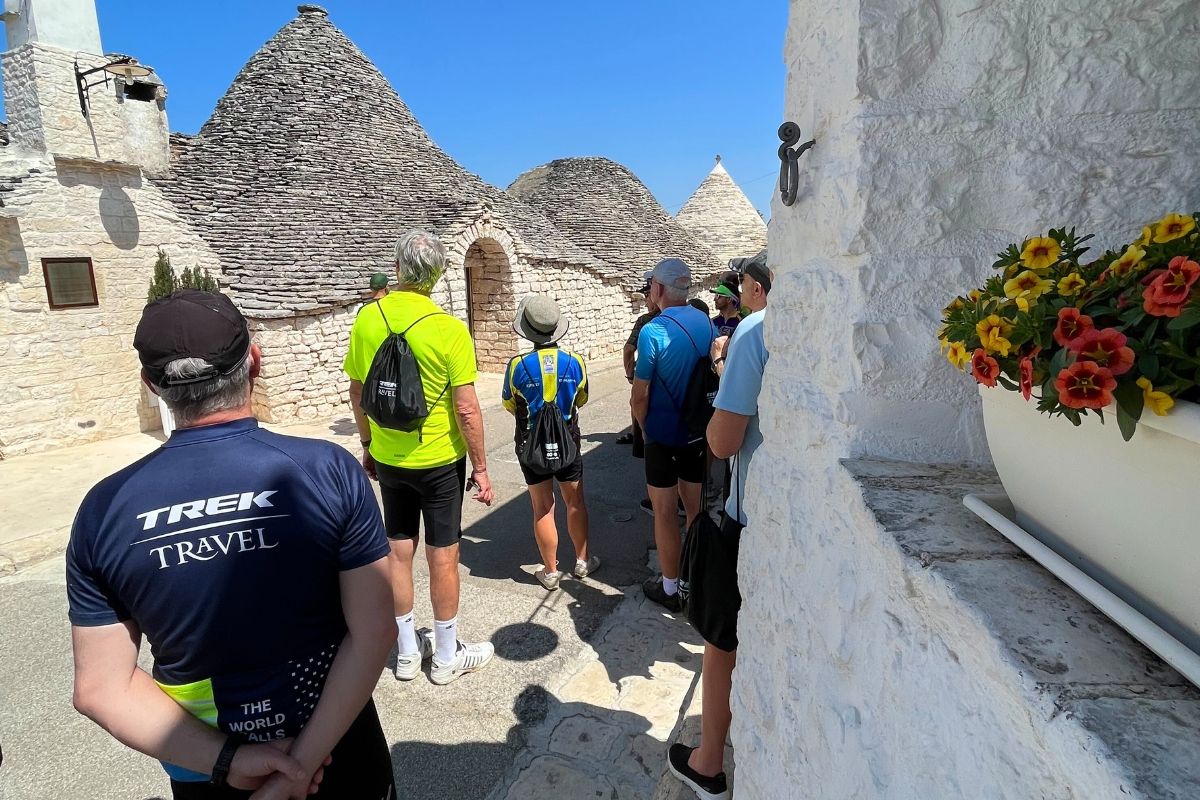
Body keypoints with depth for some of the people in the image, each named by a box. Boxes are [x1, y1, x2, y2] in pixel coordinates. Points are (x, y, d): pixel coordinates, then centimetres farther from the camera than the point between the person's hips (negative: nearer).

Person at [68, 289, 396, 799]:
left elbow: (100, 688, -8)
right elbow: (374, 632, -20)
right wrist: (305, 759, -14)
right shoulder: (327, 469, -21)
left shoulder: (104, 509, -13)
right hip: (339, 746, -1)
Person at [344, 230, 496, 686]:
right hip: (440, 460, -4)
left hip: (387, 458, 4)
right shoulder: (449, 329, -17)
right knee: (443, 556, 9)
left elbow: (357, 393, 4)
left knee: (399, 551, 16)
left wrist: (367, 445, 17)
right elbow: (466, 409, -17)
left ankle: (407, 652, 32)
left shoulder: (367, 319, -4)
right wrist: (481, 468, -7)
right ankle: (446, 658, 25)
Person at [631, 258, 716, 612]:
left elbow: (639, 398, -16)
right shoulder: (707, 324, 0)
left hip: (664, 437, -6)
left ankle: (669, 589, 22)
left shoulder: (654, 331, -19)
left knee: (664, 513, 9)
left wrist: (646, 428, 2)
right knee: (695, 507, 19)